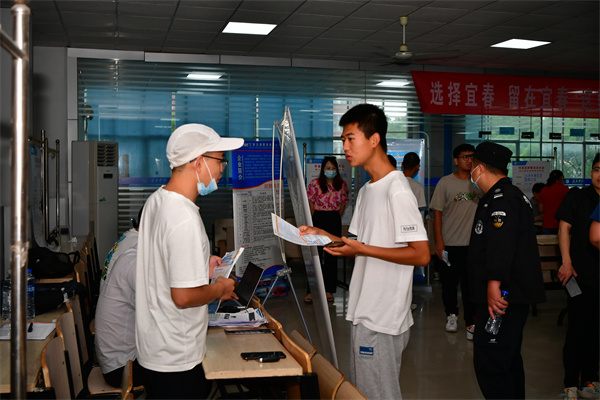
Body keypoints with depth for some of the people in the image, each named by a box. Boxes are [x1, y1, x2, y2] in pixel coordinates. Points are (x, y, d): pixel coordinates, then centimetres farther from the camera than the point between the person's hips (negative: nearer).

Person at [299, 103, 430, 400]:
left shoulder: (397, 190, -17)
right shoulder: (366, 190, 15)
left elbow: (421, 255, -21)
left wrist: (362, 249, -22)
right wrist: (322, 235, 4)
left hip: (383, 322, -10)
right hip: (365, 314, 10)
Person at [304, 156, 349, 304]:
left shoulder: (341, 184, 4)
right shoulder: (315, 183, -5)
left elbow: (344, 202, 13)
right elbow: (310, 202, -2)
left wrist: (337, 217, 6)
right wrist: (315, 218, -2)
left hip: (335, 221, 3)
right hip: (319, 219, -3)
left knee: (332, 256, 7)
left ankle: (329, 290, 16)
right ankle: (311, 291, 2)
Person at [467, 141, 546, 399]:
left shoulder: (500, 199, -15)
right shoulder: (512, 194, 20)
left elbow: (501, 243, -30)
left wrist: (494, 283, -36)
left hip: (502, 296, -11)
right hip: (515, 293, 11)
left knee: (489, 362, -10)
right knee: (509, 359, 21)